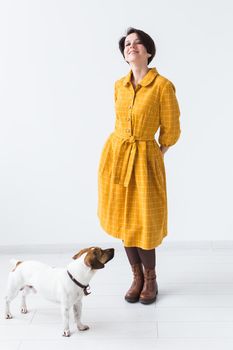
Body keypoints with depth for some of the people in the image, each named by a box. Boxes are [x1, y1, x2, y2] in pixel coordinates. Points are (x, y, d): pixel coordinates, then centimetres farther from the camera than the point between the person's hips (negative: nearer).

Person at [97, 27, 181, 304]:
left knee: (144, 221, 2)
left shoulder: (163, 86, -13)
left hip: (144, 157, -5)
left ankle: (150, 279, 25)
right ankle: (137, 277, 26)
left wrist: (153, 155, 6)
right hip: (115, 154, 5)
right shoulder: (119, 85, 4)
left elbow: (171, 131, -5)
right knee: (124, 218, 10)